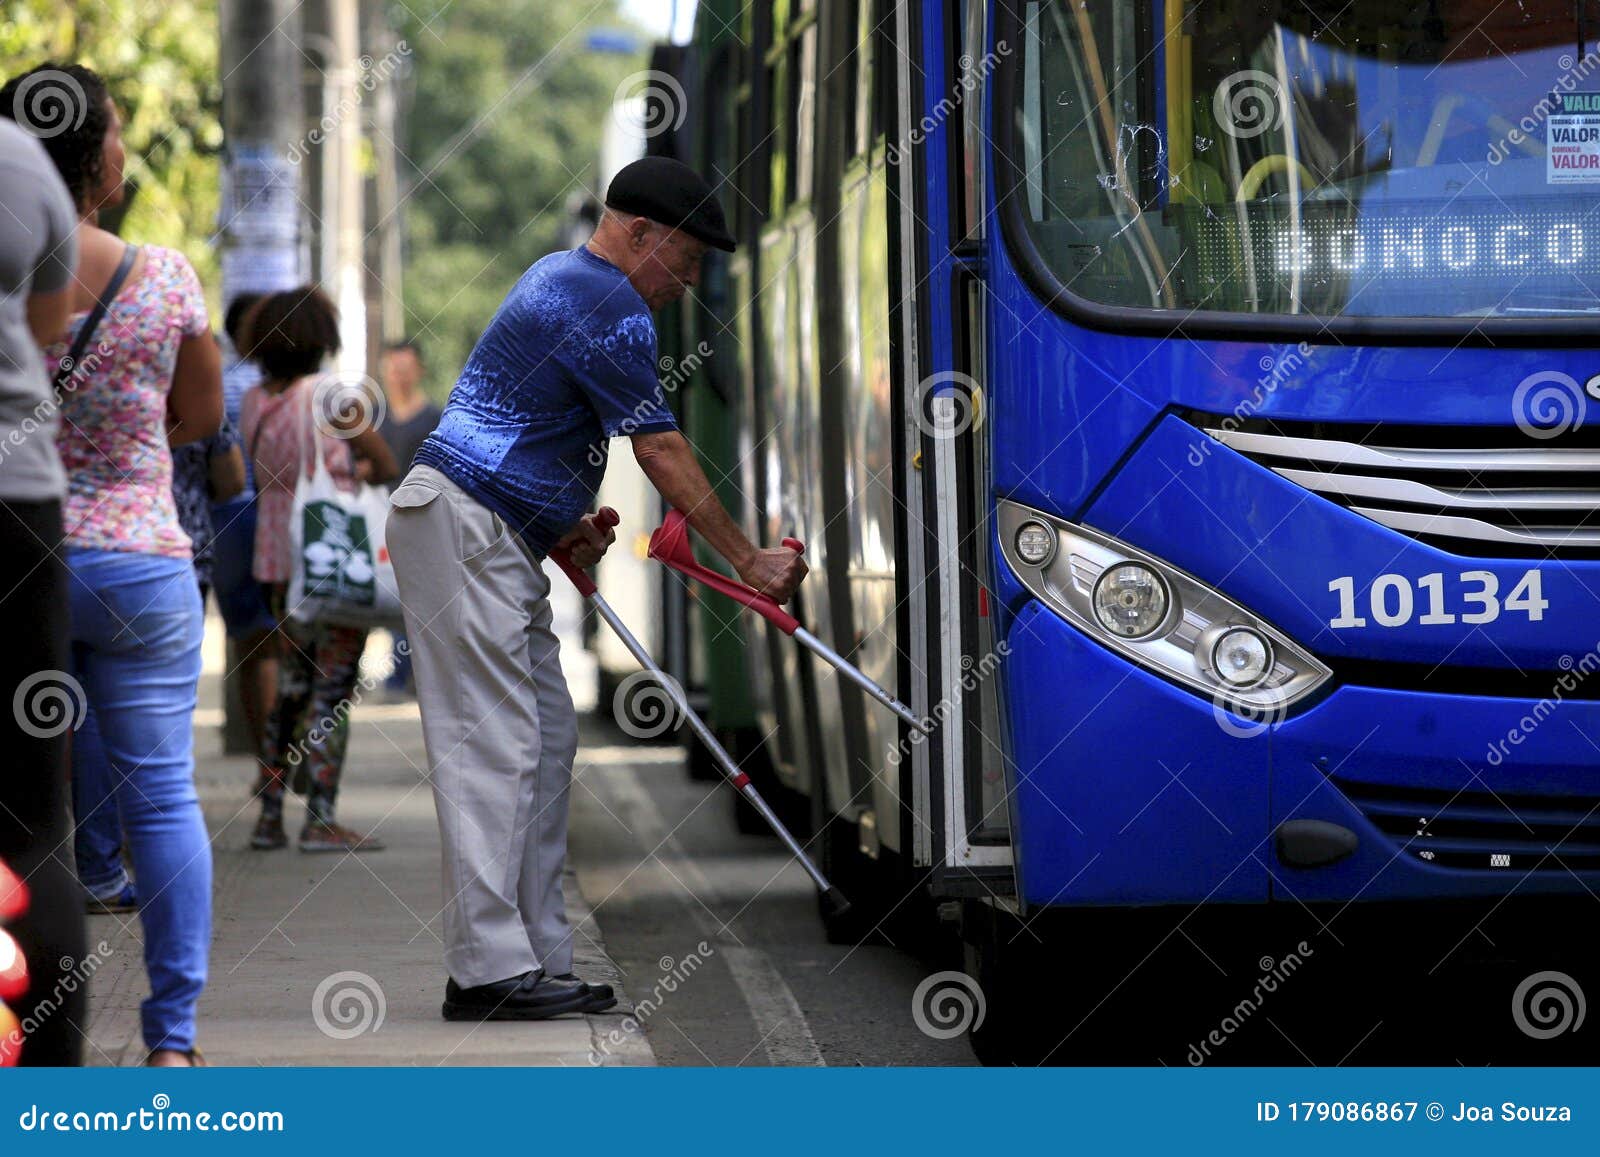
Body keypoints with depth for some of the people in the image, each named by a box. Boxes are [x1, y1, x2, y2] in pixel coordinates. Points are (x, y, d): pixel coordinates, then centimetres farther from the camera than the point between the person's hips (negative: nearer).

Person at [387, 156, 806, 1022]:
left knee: (546, 739, 9)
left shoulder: (560, 278, 19)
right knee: (495, 748, -12)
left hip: (498, 539, 11)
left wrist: (566, 524, 16)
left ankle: (535, 957, 9)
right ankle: (488, 972, -14)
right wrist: (749, 561, -6)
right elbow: (663, 452, -12)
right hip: (462, 528, -11)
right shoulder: (610, 309, -13)